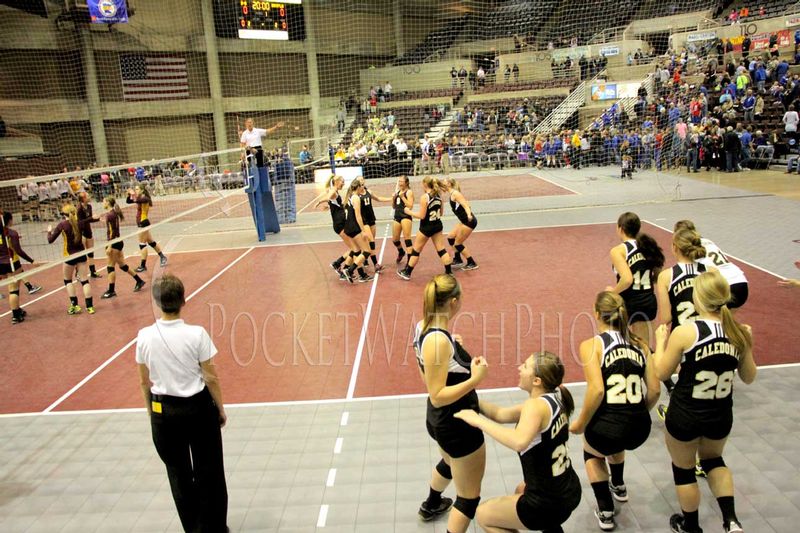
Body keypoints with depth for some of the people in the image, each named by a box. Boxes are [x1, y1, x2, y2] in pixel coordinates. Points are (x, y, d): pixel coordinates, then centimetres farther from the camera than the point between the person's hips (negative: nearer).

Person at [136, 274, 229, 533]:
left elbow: (144, 381, 0)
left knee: (179, 474, 20)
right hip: (198, 407, -2)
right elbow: (211, 378, -11)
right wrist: (221, 409, 4)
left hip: (163, 412, 2)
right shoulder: (196, 334, -18)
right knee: (208, 472, 14)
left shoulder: (144, 337, -10)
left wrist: (152, 410, 16)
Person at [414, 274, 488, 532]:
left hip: (442, 420, 10)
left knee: (450, 462, 39)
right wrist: (475, 380, -33)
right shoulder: (438, 340, -31)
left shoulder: (423, 327, -3)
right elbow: (437, 396, -28)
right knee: (469, 497, 8)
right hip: (457, 424, -10)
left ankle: (431, 505, 65)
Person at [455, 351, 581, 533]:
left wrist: (478, 420, -36)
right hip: (570, 491, 8)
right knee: (521, 490, 38)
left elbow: (519, 441, -46)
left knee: (483, 515, 13)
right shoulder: (555, 398, 0)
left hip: (548, 504, -8)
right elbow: (501, 414, 4)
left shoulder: (536, 405, -25)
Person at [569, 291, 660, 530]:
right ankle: (619, 486, 59)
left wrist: (580, 424, -5)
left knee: (592, 451, 34)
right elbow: (654, 390, 4)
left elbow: (597, 390, -18)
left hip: (607, 427, -4)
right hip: (640, 429, 5)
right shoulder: (640, 344, 7)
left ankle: (606, 513, 32)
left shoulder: (591, 345, -7)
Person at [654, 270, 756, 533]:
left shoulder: (684, 332, -22)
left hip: (685, 416, -4)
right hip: (721, 416, 4)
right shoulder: (740, 333, -8)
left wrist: (660, 342, 5)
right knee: (712, 459, 34)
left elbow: (662, 372, -10)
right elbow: (749, 377, 6)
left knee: (683, 469, 21)